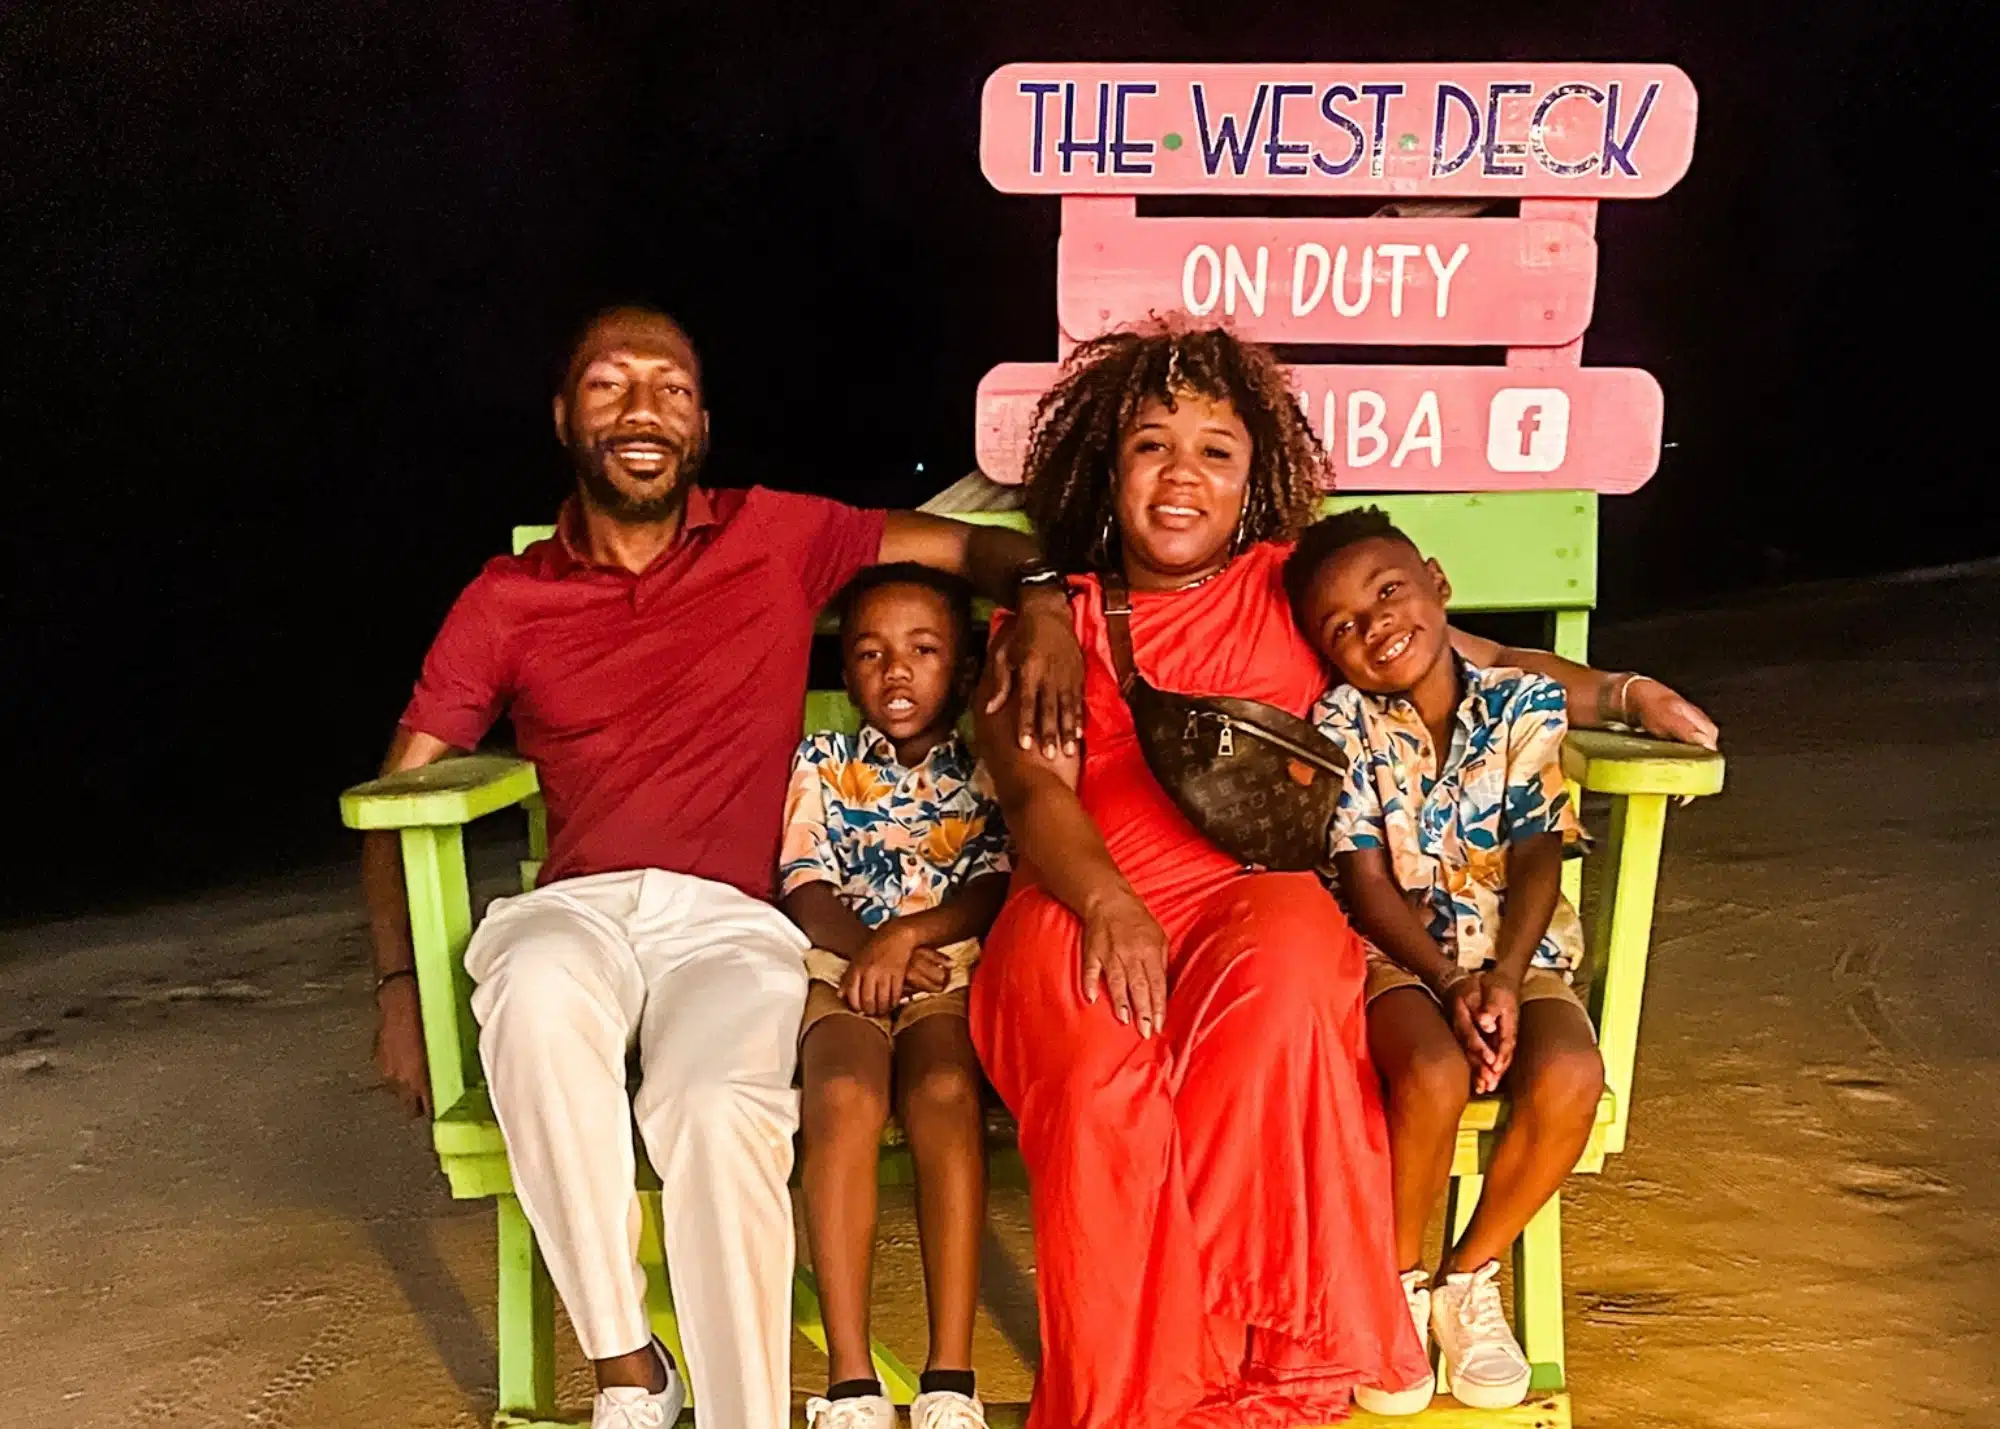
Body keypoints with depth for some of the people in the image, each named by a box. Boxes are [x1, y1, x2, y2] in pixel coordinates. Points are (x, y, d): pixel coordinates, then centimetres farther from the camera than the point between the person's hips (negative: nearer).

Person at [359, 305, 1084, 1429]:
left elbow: (979, 546, 17)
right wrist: (399, 987, 5)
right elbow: (399, 789, 16)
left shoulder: (779, 538, 13)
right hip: (575, 913, 1)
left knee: (721, 1109, -35)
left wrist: (1044, 605, -7)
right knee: (539, 991, -36)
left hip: (731, 919, -1)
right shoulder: (506, 601, 15)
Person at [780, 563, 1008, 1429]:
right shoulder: (823, 765, 19)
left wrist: (905, 934, -13)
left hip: (954, 969, 0)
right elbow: (806, 890, 7)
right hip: (840, 968, 1)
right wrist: (871, 950, -10)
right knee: (843, 1098, -32)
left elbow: (994, 891, 3)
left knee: (945, 1092, -33)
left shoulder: (986, 772, 16)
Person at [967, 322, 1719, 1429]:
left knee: (1285, 964, -36)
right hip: (1085, 910, 0)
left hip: (1257, 900, 1)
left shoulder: (1295, 592, 21)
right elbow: (1035, 792, 1)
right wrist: (1109, 904, -20)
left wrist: (1618, 691, 6)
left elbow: (1483, 662, 25)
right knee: (1101, 1065, -34)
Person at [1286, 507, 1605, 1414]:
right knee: (1433, 1073, -33)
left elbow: (1537, 858, -6)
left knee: (1569, 1075, -29)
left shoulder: (1525, 705, 0)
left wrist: (1503, 980, -19)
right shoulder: (1341, 725, -3)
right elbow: (1364, 880, -7)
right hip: (1393, 957, -2)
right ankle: (1396, 1283, -5)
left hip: (1517, 953, 2)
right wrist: (1447, 982, -20)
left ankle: (1470, 1278, -3)